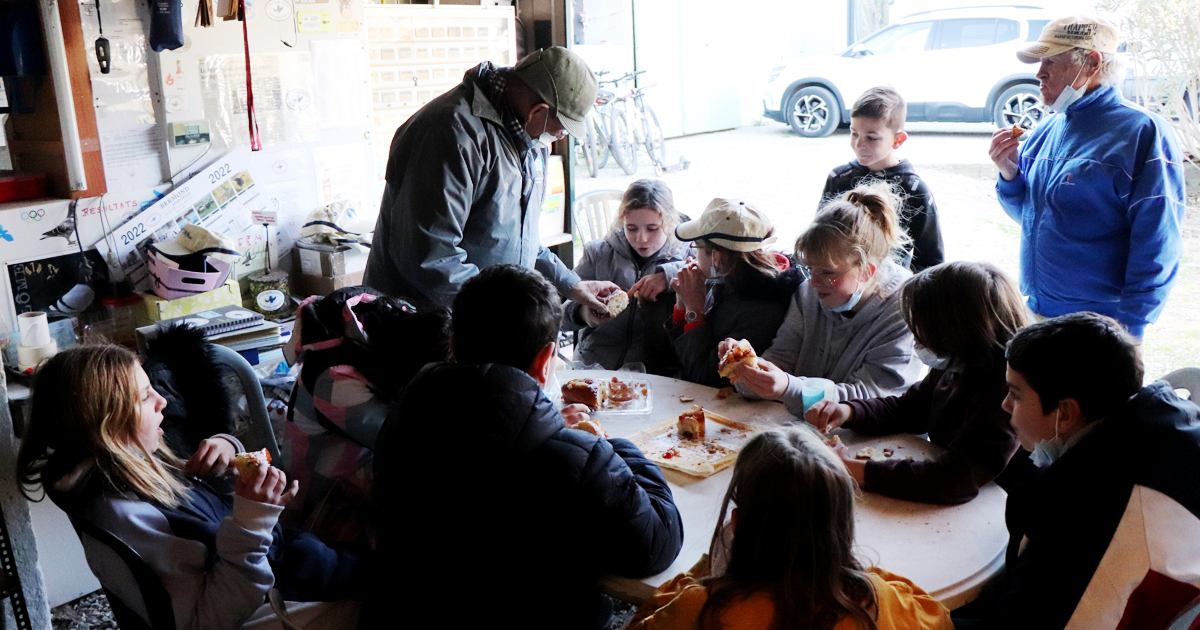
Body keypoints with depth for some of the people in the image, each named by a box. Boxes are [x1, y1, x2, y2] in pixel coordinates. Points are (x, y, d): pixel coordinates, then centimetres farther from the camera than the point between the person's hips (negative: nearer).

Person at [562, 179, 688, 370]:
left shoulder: (684, 257, 8)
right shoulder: (599, 253, 12)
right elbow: (561, 314, 8)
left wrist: (668, 276, -17)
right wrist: (583, 313, -15)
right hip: (591, 367, 2)